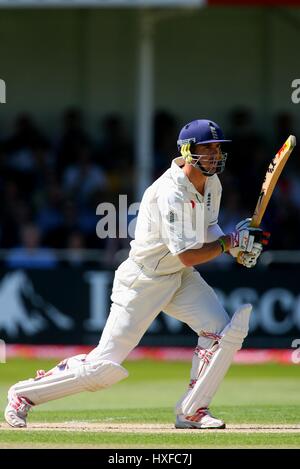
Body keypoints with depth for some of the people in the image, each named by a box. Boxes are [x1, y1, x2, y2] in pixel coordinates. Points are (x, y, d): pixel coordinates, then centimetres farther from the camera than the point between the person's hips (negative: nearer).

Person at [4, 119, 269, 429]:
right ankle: (23, 395, 9)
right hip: (142, 283, -8)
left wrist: (239, 246, -3)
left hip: (181, 277, 8)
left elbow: (207, 231, 15)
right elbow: (188, 256, -28)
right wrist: (230, 242, -20)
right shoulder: (171, 194, -28)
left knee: (221, 331, -13)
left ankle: (192, 412, -2)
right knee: (106, 365, -8)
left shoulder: (211, 184, 0)